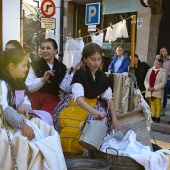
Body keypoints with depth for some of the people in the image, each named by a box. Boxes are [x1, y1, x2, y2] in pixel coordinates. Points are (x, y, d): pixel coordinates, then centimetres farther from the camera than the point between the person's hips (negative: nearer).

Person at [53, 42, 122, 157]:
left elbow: (109, 98, 1)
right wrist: (93, 111, -46)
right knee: (70, 128, -29)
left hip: (94, 105, 4)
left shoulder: (102, 76, 4)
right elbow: (78, 98, -29)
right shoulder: (79, 74, -13)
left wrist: (114, 120, -12)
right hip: (77, 105, -4)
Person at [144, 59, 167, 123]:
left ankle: (158, 117, 7)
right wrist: (148, 87, -10)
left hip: (158, 91, -4)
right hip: (150, 91, 5)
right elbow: (146, 80, 7)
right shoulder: (150, 70, 9)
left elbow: (163, 82, -14)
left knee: (158, 103, 1)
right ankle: (153, 116, 20)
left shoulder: (163, 72, -7)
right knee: (152, 103, 12)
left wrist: (154, 88, -19)